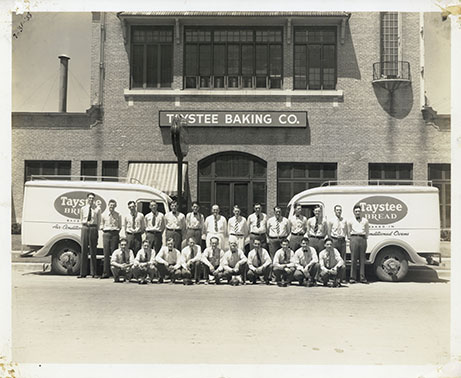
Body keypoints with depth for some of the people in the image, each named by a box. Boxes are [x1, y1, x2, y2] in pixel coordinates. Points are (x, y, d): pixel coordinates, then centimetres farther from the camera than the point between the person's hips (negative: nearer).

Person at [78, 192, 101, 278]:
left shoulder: (97, 209, 5)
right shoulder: (83, 209, 12)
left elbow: (99, 221, 6)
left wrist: (97, 230, 0)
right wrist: (85, 223, 4)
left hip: (93, 228, -2)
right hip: (85, 228, 2)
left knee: (93, 250, 0)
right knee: (84, 250, 0)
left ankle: (93, 273, 6)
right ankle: (83, 273, 5)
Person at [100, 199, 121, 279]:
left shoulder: (118, 215, 7)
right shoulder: (104, 214, 11)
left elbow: (120, 226, 12)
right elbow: (101, 225, 20)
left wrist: (117, 231, 0)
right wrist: (103, 228, 5)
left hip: (115, 234, -1)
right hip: (106, 234, 1)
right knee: (106, 253, -2)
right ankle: (106, 273, 1)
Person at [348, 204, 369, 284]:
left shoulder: (365, 221, 12)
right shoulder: (351, 221, 9)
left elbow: (367, 231, 21)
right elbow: (349, 232, 18)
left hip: (363, 238, 1)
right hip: (354, 238, -1)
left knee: (362, 259, 2)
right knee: (353, 258, -4)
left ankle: (362, 278, 5)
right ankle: (352, 278, -1)